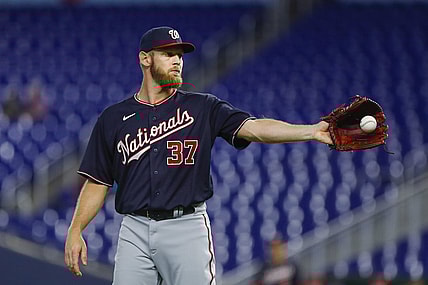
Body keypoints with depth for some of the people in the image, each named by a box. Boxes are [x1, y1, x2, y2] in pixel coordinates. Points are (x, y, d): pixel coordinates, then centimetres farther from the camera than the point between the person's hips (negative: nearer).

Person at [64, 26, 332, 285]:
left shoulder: (202, 108, 6)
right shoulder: (113, 118, 10)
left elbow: (253, 128, -8)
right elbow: (98, 183, 12)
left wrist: (312, 131, -23)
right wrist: (75, 231, 1)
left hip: (188, 227, -1)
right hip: (135, 231, 1)